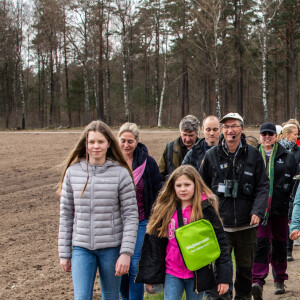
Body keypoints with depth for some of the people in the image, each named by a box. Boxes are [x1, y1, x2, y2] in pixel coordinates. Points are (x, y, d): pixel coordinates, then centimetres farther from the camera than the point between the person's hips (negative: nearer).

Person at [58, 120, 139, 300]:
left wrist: (126, 252, -12)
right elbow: (66, 215, 6)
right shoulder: (73, 172, 1)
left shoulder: (121, 173, -5)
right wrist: (64, 253, 6)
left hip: (111, 247, -1)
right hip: (82, 247, 1)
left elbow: (131, 215, -6)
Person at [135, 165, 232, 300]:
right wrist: (150, 276, 5)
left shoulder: (206, 209, -5)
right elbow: (153, 243, 6)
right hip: (172, 274, 2)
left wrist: (224, 277, -7)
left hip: (197, 274, -2)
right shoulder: (164, 209, 1)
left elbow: (220, 243, -3)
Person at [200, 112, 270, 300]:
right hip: (220, 223, -1)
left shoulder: (253, 154, 2)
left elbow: (263, 186, 3)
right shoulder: (212, 155, 2)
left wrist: (258, 211, -10)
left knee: (245, 267, 14)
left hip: (247, 223, 1)